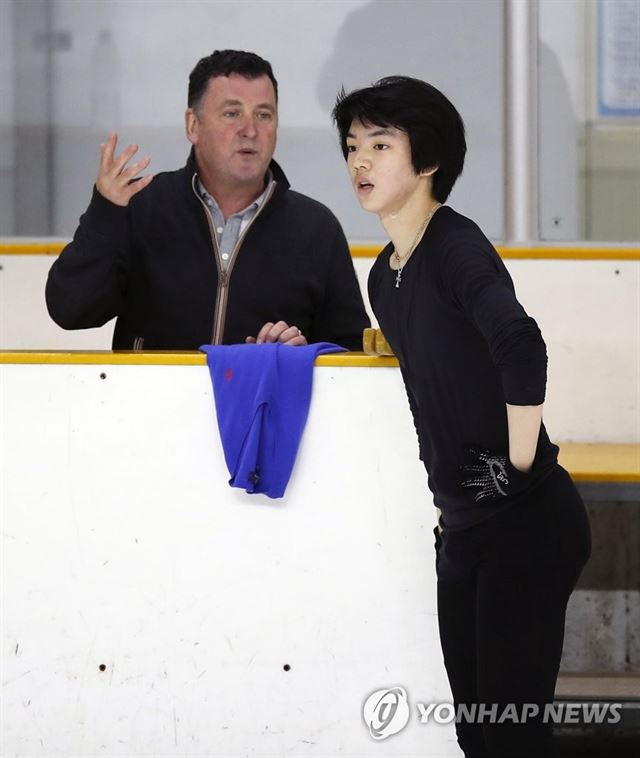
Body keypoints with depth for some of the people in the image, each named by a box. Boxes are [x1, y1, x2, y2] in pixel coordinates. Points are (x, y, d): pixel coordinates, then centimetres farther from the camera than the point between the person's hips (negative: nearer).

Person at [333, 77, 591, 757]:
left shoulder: (454, 247, -15)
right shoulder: (384, 275, 11)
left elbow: (520, 344, -31)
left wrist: (520, 464, -25)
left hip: (525, 522, -9)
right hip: (463, 524, 9)